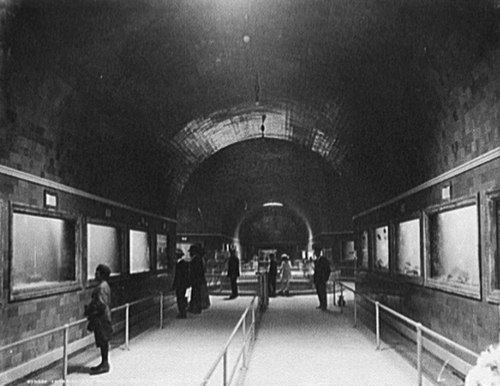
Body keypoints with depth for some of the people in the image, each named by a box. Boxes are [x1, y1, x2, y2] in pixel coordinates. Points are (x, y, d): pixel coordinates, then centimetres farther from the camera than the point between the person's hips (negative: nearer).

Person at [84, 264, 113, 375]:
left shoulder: (102, 287, -19)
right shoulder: (103, 285, 13)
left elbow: (101, 304, -23)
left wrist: (90, 311, -14)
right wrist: (89, 308, 17)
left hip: (102, 317, -10)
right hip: (102, 317, 10)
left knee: (103, 341, -3)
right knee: (103, 341, 14)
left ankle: (104, 364, 4)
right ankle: (104, 363, 21)